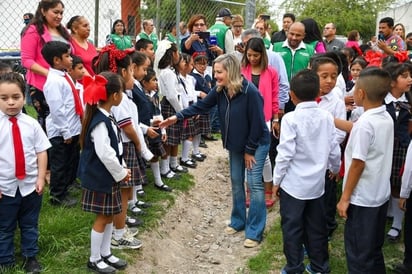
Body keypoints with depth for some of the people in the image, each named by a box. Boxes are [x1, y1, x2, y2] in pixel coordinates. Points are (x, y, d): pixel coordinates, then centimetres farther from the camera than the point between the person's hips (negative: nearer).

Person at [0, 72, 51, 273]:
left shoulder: (31, 124, -4)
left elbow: (41, 152, -1)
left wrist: (41, 178, -7)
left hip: (31, 185, 2)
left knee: (30, 225, 18)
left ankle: (30, 258, 36)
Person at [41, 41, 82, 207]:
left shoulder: (65, 76, 8)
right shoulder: (54, 81, -21)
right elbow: (57, 110, -22)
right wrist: (65, 132, -19)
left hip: (73, 128, 9)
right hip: (61, 132, -9)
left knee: (73, 160, 23)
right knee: (59, 164, 6)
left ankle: (69, 184, 42)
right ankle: (57, 195, 20)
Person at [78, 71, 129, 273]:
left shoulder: (105, 117, 6)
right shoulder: (100, 122, -25)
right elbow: (105, 154, -27)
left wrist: (122, 169, 7)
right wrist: (121, 173, -15)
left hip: (108, 176, 9)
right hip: (100, 178, -9)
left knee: (109, 216, 18)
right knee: (102, 218, 4)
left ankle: (105, 254, 32)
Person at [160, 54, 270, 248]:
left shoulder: (250, 92, -26)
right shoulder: (220, 90, -6)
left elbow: (257, 122, -22)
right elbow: (201, 106, -3)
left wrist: (250, 150, -16)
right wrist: (178, 117, -15)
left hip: (256, 144, -7)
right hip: (235, 144, 7)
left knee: (254, 183, -7)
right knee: (236, 181, 14)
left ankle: (255, 232, 0)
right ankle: (238, 221, 31)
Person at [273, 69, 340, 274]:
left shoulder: (291, 118, -16)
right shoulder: (327, 117, -4)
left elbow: (285, 154, -16)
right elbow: (334, 150, 3)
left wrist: (276, 180, -4)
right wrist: (335, 168, 23)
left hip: (294, 184, -4)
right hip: (317, 183, 5)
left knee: (292, 228, 9)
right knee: (317, 227, 16)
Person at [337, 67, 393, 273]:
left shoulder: (364, 123, -22)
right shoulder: (387, 118, 3)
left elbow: (358, 163, -21)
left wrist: (345, 198, -13)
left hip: (362, 198, -8)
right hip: (380, 195, 8)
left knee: (358, 253, 5)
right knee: (374, 249, 20)